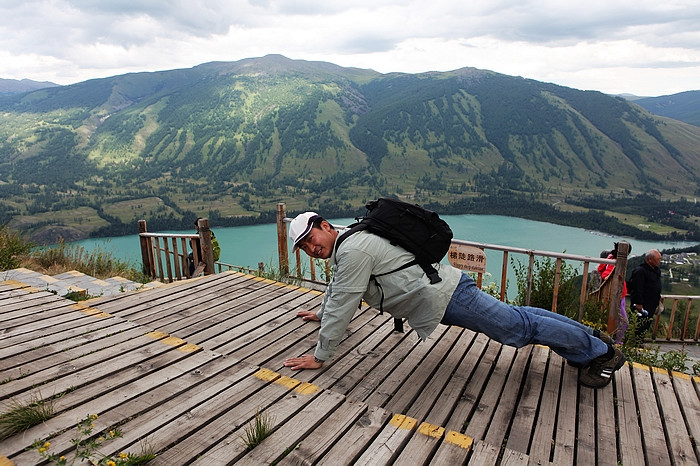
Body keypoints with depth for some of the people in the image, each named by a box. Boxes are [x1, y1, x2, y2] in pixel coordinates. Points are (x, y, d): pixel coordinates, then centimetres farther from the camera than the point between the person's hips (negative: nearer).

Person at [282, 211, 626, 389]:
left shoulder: (352, 251, -20)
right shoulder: (343, 246, 12)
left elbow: (341, 306, -20)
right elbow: (336, 289, 31)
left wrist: (319, 357, -11)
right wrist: (321, 314, 44)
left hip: (443, 296, -9)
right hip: (440, 297, 9)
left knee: (518, 327, 3)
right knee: (512, 316, 18)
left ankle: (600, 351, 22)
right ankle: (588, 337, 34)